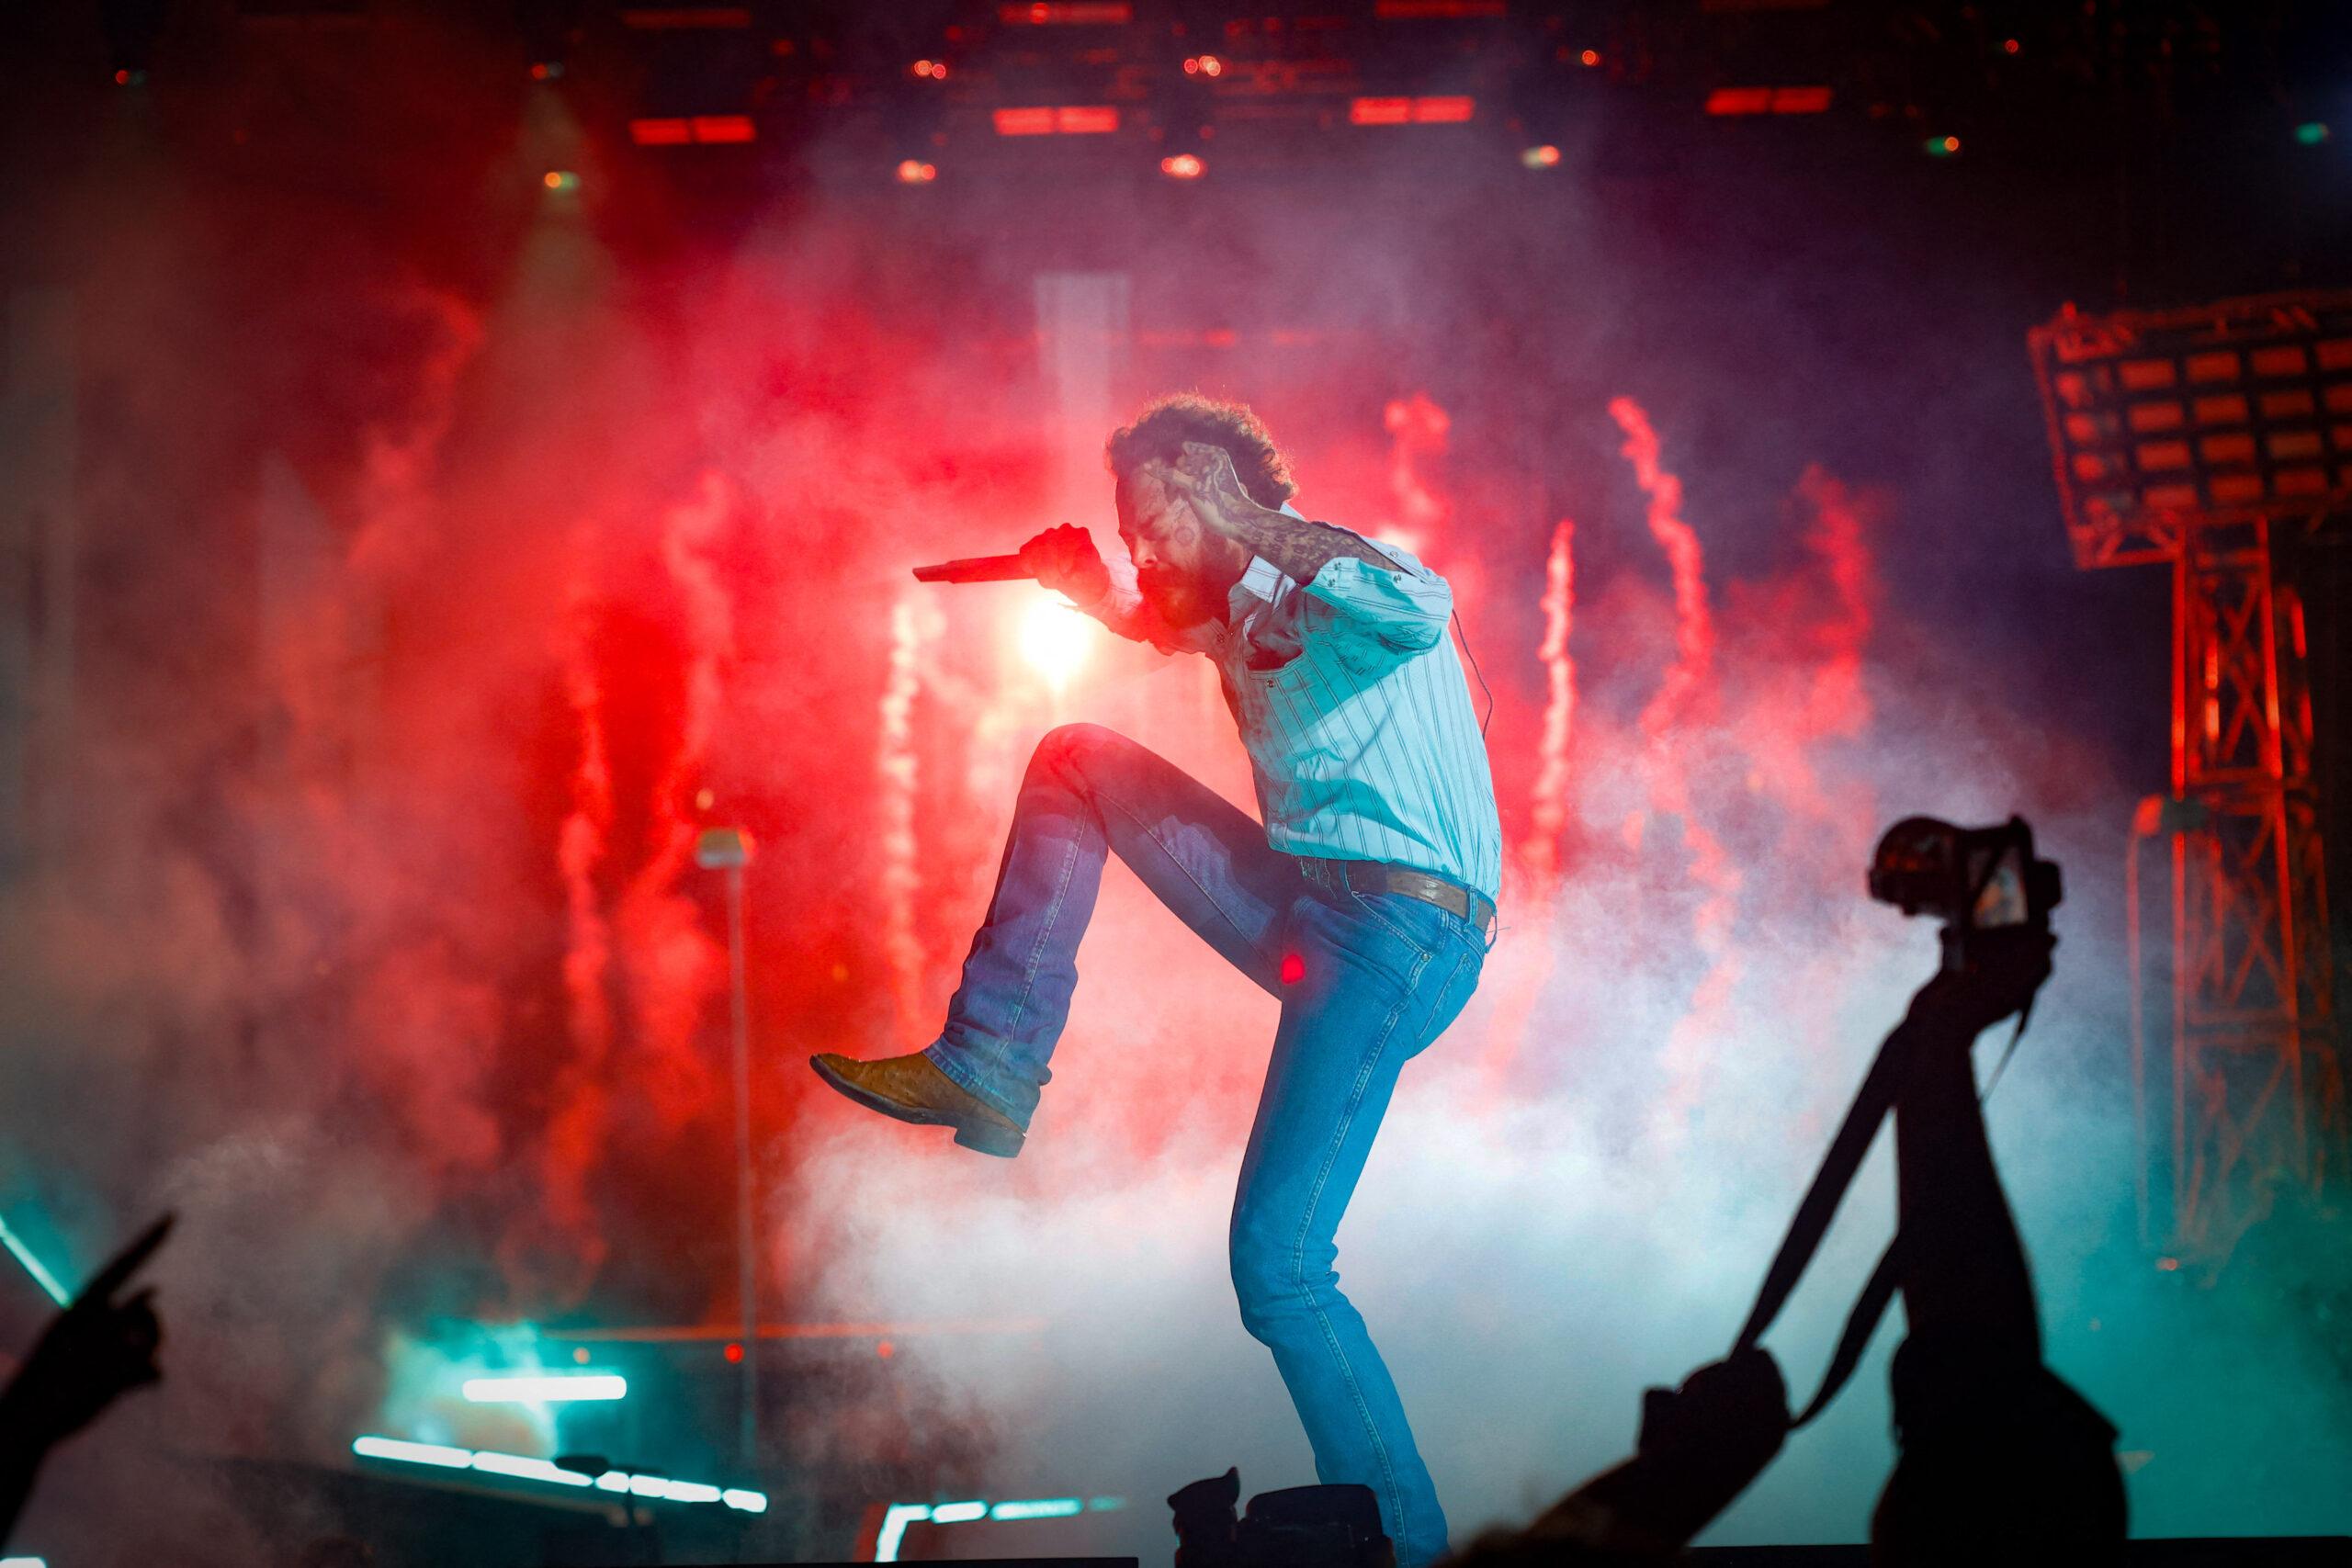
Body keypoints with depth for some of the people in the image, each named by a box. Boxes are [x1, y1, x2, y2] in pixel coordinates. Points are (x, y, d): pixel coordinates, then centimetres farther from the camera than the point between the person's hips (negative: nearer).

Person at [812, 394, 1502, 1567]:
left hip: (1401, 936, -9)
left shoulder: (1333, 578, -11)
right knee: (1079, 760, 16)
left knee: (1277, 1264, -18)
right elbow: (1155, 625, 43)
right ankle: (987, 1072, 13)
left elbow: (1423, 609, -37)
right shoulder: (1238, 607, 18)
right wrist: (1094, 588, 22)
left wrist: (1274, 576, -24)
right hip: (1309, 913, 9)